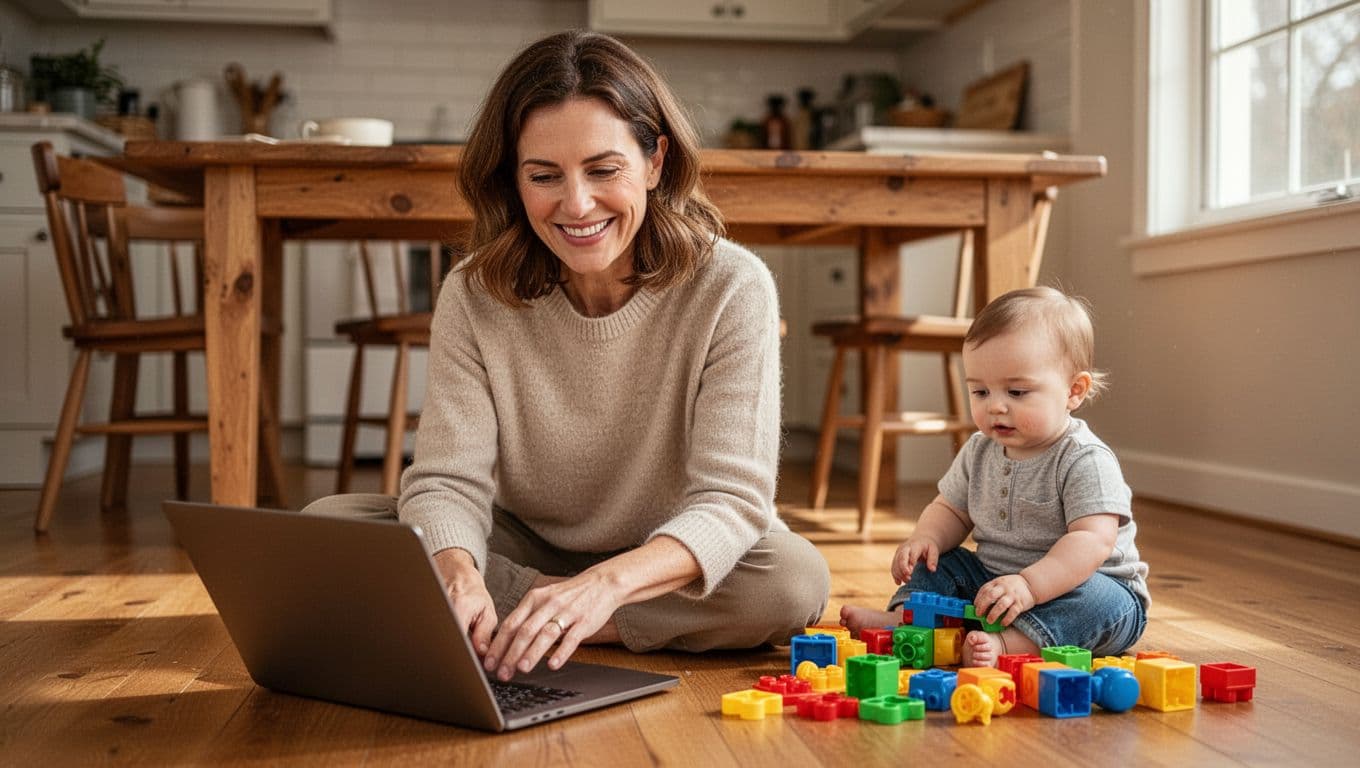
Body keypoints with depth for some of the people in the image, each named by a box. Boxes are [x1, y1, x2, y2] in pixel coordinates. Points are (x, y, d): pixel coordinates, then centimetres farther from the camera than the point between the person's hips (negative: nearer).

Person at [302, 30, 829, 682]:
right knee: (326, 526, -18)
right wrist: (457, 577, -43)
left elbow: (731, 500, -24)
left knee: (794, 578, -33)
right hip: (526, 551, 2)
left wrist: (608, 582, -44)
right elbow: (446, 482, -18)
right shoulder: (474, 296, -11)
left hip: (664, 571, -1)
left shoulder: (729, 288, -18)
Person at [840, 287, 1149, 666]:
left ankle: (1007, 644, -54)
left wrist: (1030, 585, -41)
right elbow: (951, 510, 15)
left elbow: (1093, 540, -30)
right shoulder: (979, 452, 3)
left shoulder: (1084, 461, -20)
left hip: (1078, 582, -7)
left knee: (1096, 598, -36)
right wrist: (925, 537, -9)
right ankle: (903, 617, -24)